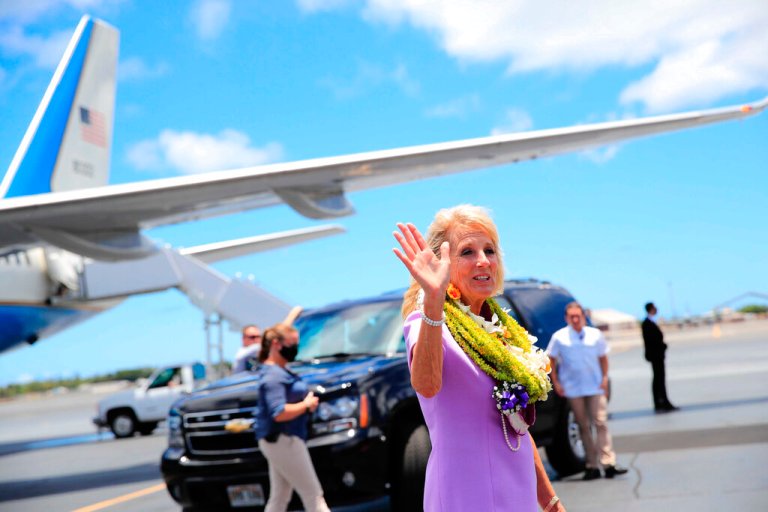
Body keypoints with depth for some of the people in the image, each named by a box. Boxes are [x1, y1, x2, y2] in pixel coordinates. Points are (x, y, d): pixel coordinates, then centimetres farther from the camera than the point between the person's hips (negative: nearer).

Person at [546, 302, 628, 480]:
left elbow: (603, 357, 12)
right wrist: (556, 382, -3)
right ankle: (592, 466, 11)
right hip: (573, 389, 0)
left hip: (595, 387, 0)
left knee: (601, 423, -8)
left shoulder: (596, 335, 5)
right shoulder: (559, 337, -1)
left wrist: (605, 378, 1)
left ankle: (608, 463, -10)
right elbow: (551, 359, 4)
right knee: (584, 427, 5)